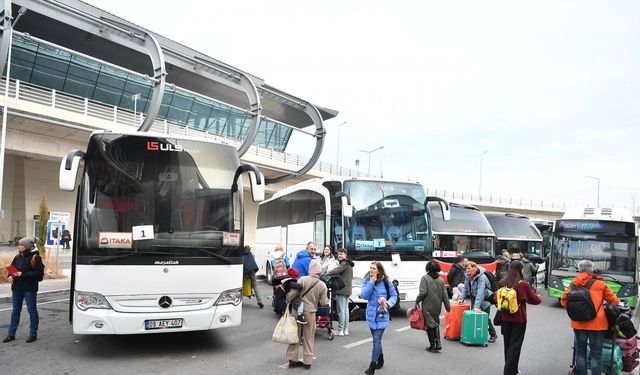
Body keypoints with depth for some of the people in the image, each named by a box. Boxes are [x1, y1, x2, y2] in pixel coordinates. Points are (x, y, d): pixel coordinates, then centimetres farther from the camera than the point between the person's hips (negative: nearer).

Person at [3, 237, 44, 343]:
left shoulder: (35, 258, -11)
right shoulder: (17, 257, 8)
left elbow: (39, 273, -16)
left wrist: (23, 274, -21)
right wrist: (10, 275, -3)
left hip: (29, 288, -6)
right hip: (17, 288, 6)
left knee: (32, 310, 4)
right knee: (15, 310, 12)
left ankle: (33, 334, 14)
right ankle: (11, 334, 21)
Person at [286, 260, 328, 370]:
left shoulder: (302, 279, -10)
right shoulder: (322, 285, -6)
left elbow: (292, 293, -13)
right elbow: (323, 303, -1)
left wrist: (288, 301, 6)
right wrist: (327, 300, 20)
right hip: (311, 313, 0)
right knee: (309, 338, 13)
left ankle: (292, 359, 19)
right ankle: (307, 362, 18)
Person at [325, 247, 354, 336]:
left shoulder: (344, 263, -13)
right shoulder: (349, 264, 19)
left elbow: (336, 270, -26)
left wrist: (326, 274, -24)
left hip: (341, 290, -10)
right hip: (347, 290, 10)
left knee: (341, 311, -6)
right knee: (346, 310, 13)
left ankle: (340, 330, -2)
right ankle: (346, 330, 18)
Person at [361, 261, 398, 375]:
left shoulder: (386, 281, -9)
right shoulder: (366, 280, -2)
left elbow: (394, 295, -1)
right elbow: (364, 295, -12)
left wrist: (388, 304, -19)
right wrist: (371, 283, -20)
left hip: (381, 315, -4)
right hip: (371, 314, 4)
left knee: (377, 340, -9)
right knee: (376, 339, 17)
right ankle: (380, 360, 38)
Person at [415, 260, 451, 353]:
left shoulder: (425, 278, -10)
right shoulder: (441, 280, 4)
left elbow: (423, 292, -17)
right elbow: (445, 295, 5)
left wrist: (417, 301, -4)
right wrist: (447, 306, 12)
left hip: (428, 307, -5)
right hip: (437, 307, 5)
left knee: (430, 325, 4)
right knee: (436, 323, 19)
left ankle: (432, 346, 8)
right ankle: (438, 343, 9)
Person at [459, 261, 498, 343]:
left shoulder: (481, 277, -27)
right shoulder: (467, 276, -4)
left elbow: (480, 292, -34)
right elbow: (466, 288, 6)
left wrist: (477, 306, -39)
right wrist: (461, 298, -5)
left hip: (484, 300, -6)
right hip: (474, 298, 6)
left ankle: (493, 335, 19)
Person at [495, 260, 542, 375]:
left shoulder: (502, 283, -3)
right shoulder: (523, 284, -16)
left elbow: (495, 298, 8)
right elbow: (535, 300, -3)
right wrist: (539, 298, 18)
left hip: (505, 318, 5)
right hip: (518, 319, -4)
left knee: (507, 343, 18)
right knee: (515, 345, 4)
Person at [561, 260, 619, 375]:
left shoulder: (573, 285, 2)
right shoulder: (599, 284, -4)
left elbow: (564, 301, 4)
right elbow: (614, 301, 3)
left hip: (578, 324, 3)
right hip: (597, 324, -3)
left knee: (580, 352, 14)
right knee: (596, 355, 4)